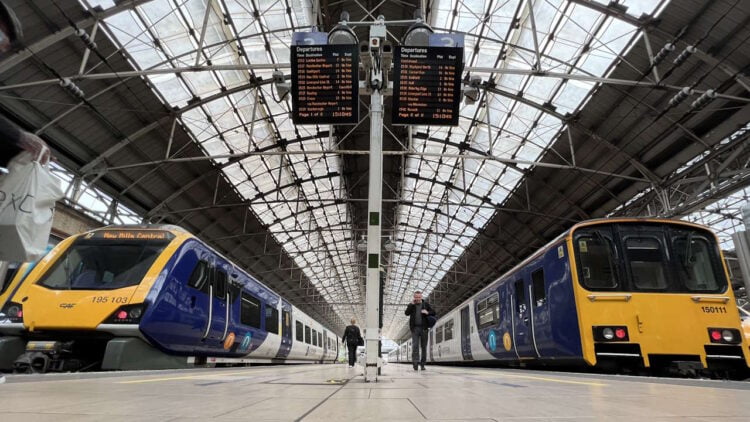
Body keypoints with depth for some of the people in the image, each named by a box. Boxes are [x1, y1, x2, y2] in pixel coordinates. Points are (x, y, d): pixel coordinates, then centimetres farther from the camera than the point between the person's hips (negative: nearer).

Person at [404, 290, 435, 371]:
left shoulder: (426, 304, 9)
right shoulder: (411, 305, 9)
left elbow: (433, 312, 7)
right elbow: (406, 313, -6)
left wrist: (427, 313, -13)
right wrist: (412, 304, -13)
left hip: (424, 328, 1)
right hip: (415, 328, -1)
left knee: (423, 346, 4)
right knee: (415, 345, -12)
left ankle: (422, 364, 11)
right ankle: (415, 362, -17)